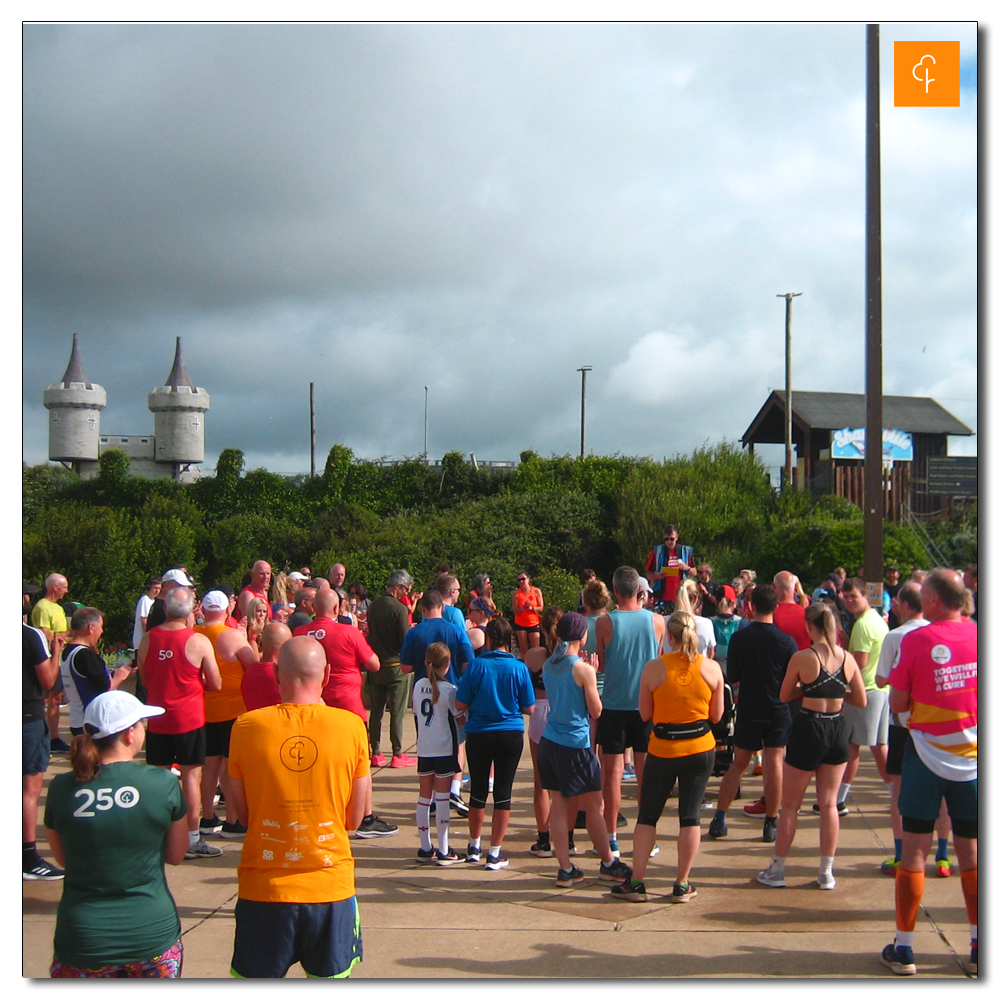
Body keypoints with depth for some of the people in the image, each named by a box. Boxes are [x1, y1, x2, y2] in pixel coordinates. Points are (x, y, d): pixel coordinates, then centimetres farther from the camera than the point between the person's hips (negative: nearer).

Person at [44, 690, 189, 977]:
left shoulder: (61, 789, -7)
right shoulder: (163, 784, -10)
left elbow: (62, 857, 8)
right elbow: (176, 855, 3)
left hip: (83, 940, 0)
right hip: (152, 935, 0)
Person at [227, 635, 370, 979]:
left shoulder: (246, 727, -7)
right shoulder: (351, 725, -8)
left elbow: (242, 814, 3)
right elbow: (354, 819, 1)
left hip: (263, 887, 0)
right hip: (331, 886, 0)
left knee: (256, 977, 13)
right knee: (329, 977, 15)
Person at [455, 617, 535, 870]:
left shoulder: (476, 665, -10)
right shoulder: (519, 668, -8)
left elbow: (460, 704, -7)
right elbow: (529, 708, -2)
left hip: (479, 734, 0)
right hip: (511, 734, 0)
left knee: (478, 790, 15)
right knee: (503, 792, 6)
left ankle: (474, 847, 29)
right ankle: (495, 853, 8)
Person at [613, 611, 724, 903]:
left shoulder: (654, 668, -10)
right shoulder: (712, 668, -5)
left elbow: (645, 713, -3)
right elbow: (716, 715, 2)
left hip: (663, 749, -1)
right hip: (701, 748, 2)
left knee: (647, 815, 9)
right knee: (690, 816, 8)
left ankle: (636, 883, 11)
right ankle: (682, 885, 12)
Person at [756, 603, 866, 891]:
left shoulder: (802, 658, -13)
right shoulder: (847, 658, -2)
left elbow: (784, 695, -2)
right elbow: (861, 701, 4)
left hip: (808, 729, -4)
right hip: (838, 731, 4)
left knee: (790, 804, 9)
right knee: (828, 804, 13)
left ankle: (777, 870, 15)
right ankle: (826, 872, 16)